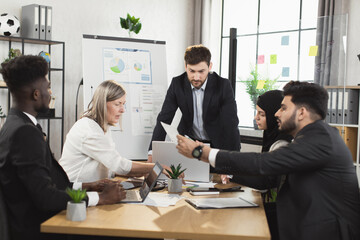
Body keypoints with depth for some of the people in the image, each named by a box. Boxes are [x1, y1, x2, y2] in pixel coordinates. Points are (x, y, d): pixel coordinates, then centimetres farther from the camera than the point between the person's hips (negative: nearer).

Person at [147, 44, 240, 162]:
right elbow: (164, 118, -9)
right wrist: (153, 151, -21)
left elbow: (231, 124, -20)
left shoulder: (223, 85, -17)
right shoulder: (177, 83, -10)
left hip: (217, 143, -1)